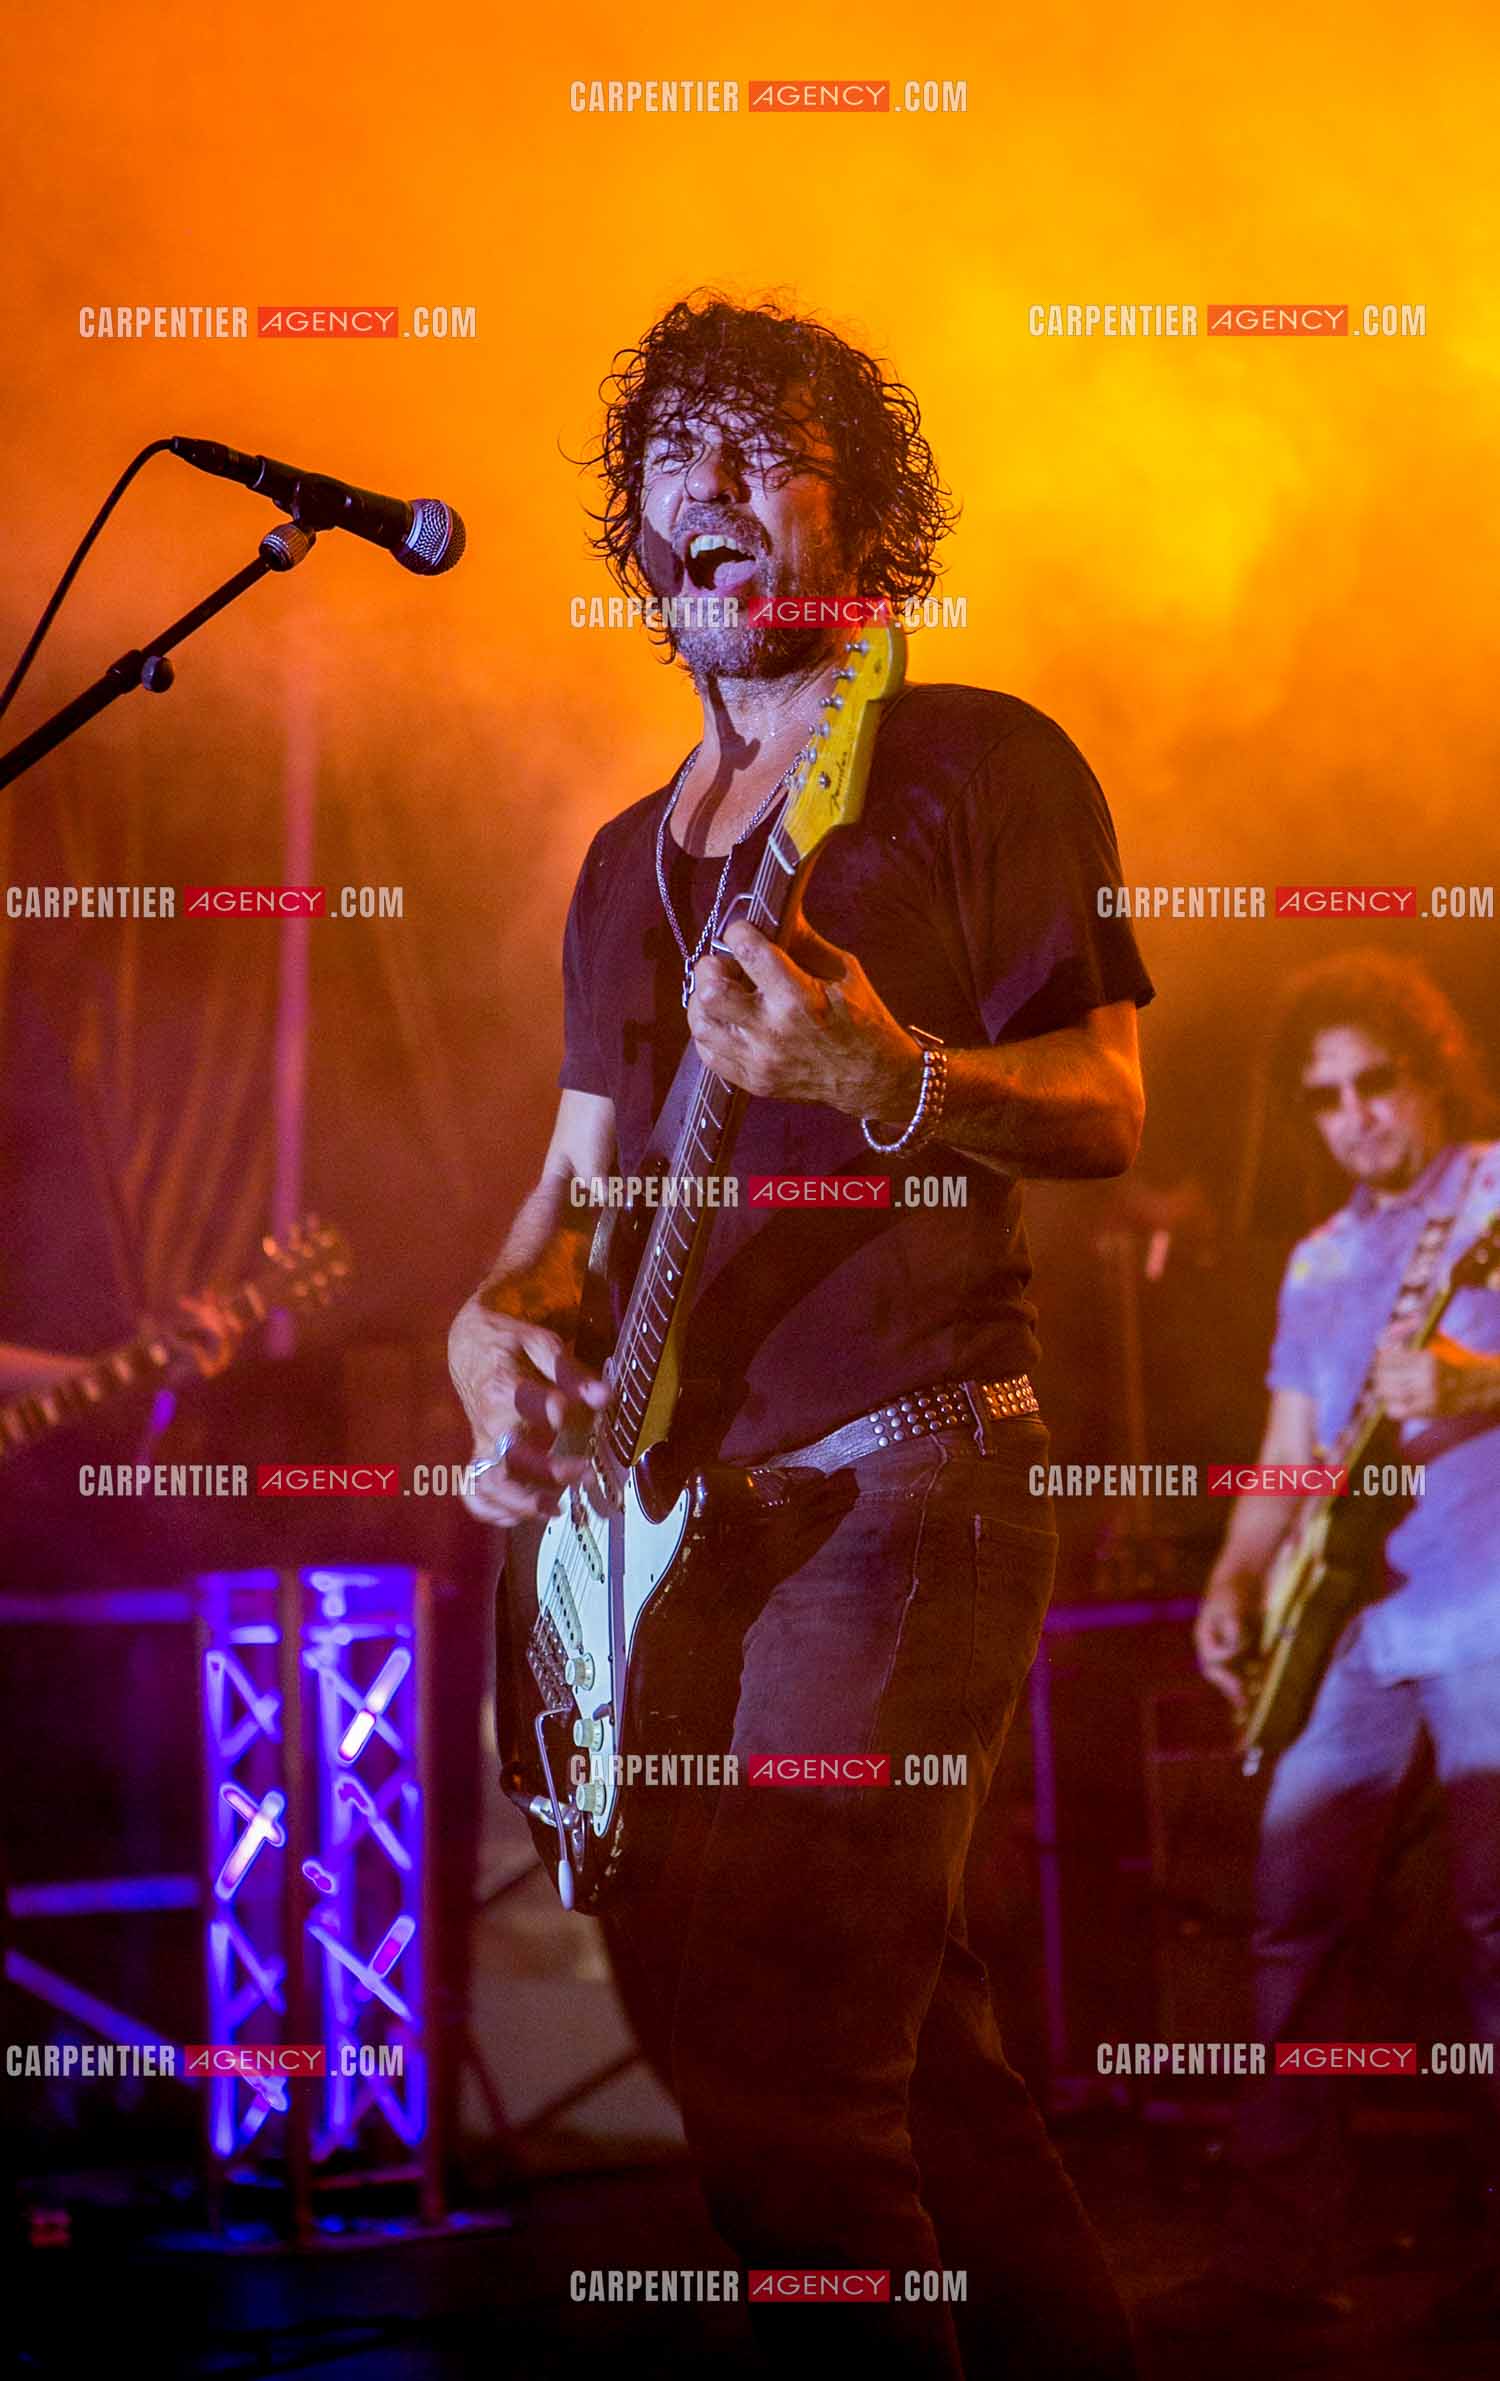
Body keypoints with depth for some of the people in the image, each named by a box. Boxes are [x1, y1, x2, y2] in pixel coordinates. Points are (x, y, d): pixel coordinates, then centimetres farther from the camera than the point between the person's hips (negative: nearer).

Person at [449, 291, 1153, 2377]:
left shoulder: (978, 762, 2)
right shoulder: (632, 858, 22)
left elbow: (1106, 1106, -7)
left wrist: (883, 1078, -27)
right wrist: (497, 1320, 0)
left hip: (901, 1465, -7)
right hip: (677, 1496, 7)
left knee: (781, 2067, -16)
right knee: (914, 2044, 11)